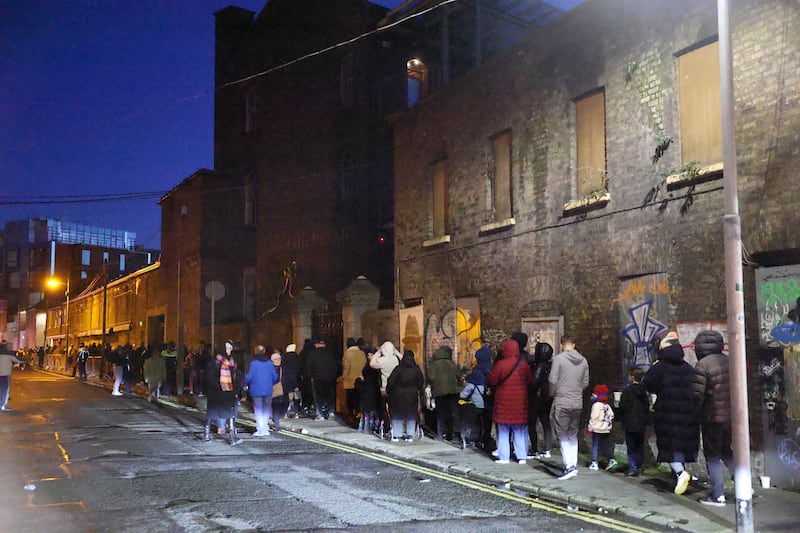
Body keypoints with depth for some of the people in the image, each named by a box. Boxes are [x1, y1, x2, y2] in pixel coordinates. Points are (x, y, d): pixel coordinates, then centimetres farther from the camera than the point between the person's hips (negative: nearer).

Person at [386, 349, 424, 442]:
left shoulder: (398, 369, -11)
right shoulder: (417, 370, -2)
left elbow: (390, 382, -11)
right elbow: (421, 383, 4)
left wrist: (388, 391, 4)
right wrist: (417, 391, 18)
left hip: (399, 396, -2)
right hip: (412, 396, 2)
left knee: (397, 415, 8)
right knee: (411, 416, 13)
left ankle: (396, 435, 5)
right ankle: (410, 435, 11)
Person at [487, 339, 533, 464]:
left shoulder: (500, 364, -12)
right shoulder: (524, 364, -2)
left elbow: (492, 381, -7)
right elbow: (530, 380, 7)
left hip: (504, 402, -3)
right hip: (520, 402, 3)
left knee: (503, 431, 7)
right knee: (520, 431, 12)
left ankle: (503, 457, 7)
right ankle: (522, 457, 12)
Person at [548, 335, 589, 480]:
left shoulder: (558, 359, -10)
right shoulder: (583, 361, 5)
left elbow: (552, 380, -10)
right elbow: (585, 382, 9)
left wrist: (552, 394, 7)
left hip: (561, 402, -5)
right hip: (578, 403, 5)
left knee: (562, 435, 3)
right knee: (573, 435, 17)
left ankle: (569, 466, -8)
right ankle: (573, 465, 16)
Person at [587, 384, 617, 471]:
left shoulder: (596, 405, -14)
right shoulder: (607, 406, 9)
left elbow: (593, 418, -15)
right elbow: (611, 415, 12)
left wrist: (590, 427, -7)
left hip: (597, 429, -7)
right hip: (606, 430, 7)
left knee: (595, 446, 2)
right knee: (604, 447, 12)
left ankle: (594, 463, 3)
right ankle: (612, 460, -1)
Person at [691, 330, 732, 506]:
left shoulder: (702, 364, -15)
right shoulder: (728, 361, 3)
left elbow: (697, 394, -17)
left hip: (712, 417, -6)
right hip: (731, 415, 6)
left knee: (712, 455, 4)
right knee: (726, 451, 23)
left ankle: (718, 495, 6)